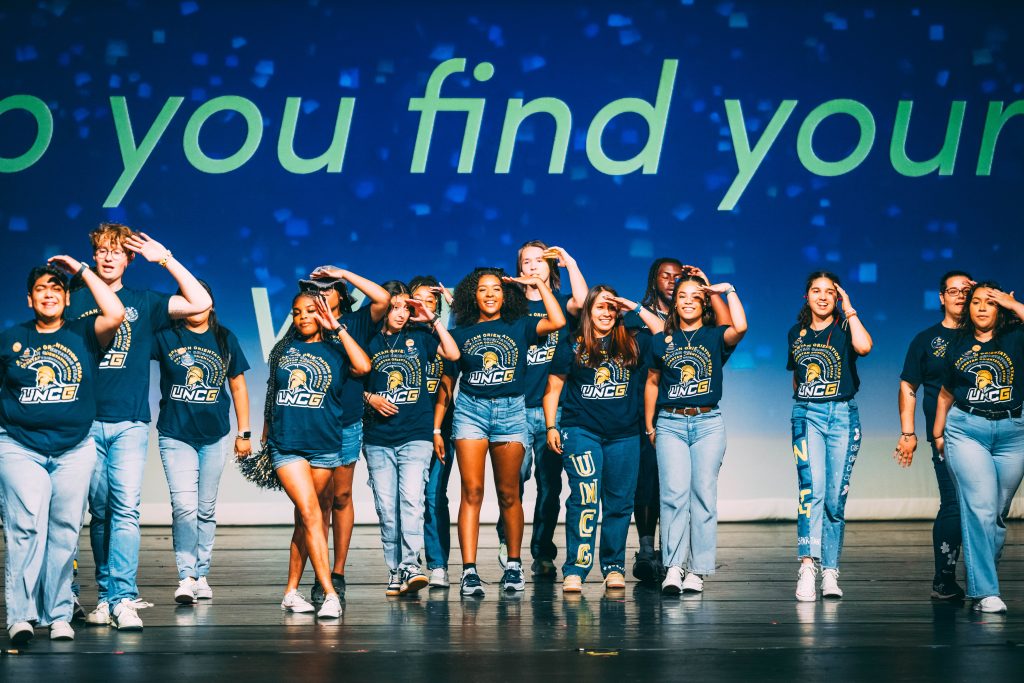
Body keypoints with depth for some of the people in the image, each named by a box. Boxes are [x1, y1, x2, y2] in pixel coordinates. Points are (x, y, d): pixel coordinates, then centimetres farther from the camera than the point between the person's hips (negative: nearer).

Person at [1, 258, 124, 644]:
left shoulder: (83, 334, 7)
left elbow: (115, 315, -12)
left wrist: (82, 270, -4)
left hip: (74, 451, 1)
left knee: (64, 533, 2)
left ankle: (59, 615, 8)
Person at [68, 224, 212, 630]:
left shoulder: (143, 303, 10)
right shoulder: (76, 302, 11)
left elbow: (200, 302, 2)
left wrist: (165, 259, 1)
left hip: (129, 422, -1)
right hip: (86, 421, 1)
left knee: (125, 509, -12)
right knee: (100, 512, 5)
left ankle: (122, 599, -16)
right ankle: (108, 594, 12)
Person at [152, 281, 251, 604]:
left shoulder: (225, 339, 7)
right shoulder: (166, 335, 0)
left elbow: (238, 386, 13)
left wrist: (244, 433, 10)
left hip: (214, 436, 3)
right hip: (176, 435, -2)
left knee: (206, 508, 9)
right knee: (184, 506, -14)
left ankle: (201, 575, 18)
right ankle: (186, 577, -11)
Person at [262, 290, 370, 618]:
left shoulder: (335, 351, 5)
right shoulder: (284, 349, 12)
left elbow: (363, 366, -16)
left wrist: (337, 327, -12)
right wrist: (265, 435, 21)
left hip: (324, 446, 1)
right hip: (286, 444, 0)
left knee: (304, 519, 9)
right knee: (311, 514, -13)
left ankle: (291, 591, 19)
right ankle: (330, 594, -18)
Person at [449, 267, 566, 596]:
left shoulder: (519, 327, 10)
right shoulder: (461, 332, 12)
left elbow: (558, 321, -5)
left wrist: (539, 283, 3)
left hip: (510, 411, 0)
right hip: (470, 409, 0)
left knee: (508, 493, 4)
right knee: (472, 491, -9)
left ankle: (514, 564, 16)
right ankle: (469, 570, -12)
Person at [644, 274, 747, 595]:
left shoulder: (715, 337, 5)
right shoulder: (661, 341, 12)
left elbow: (740, 327, -17)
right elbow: (652, 382, 18)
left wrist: (729, 290, -7)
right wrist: (650, 426, 15)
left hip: (708, 423, -1)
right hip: (670, 423, 1)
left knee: (703, 495, -2)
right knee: (674, 494, -11)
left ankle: (697, 570, 0)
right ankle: (673, 568, -17)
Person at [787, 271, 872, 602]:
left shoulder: (844, 329, 3)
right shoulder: (796, 334, 14)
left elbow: (864, 346, -20)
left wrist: (849, 310, -10)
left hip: (843, 415, -1)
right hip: (806, 415, 1)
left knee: (835, 498, 0)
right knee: (812, 489, -18)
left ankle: (830, 571, 8)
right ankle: (807, 566, -28)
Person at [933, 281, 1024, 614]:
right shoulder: (958, 345, 12)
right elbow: (946, 394, 21)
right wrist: (938, 433, 18)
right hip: (966, 430, -1)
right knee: (980, 508, -14)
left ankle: (982, 581, 17)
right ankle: (985, 591, -15)